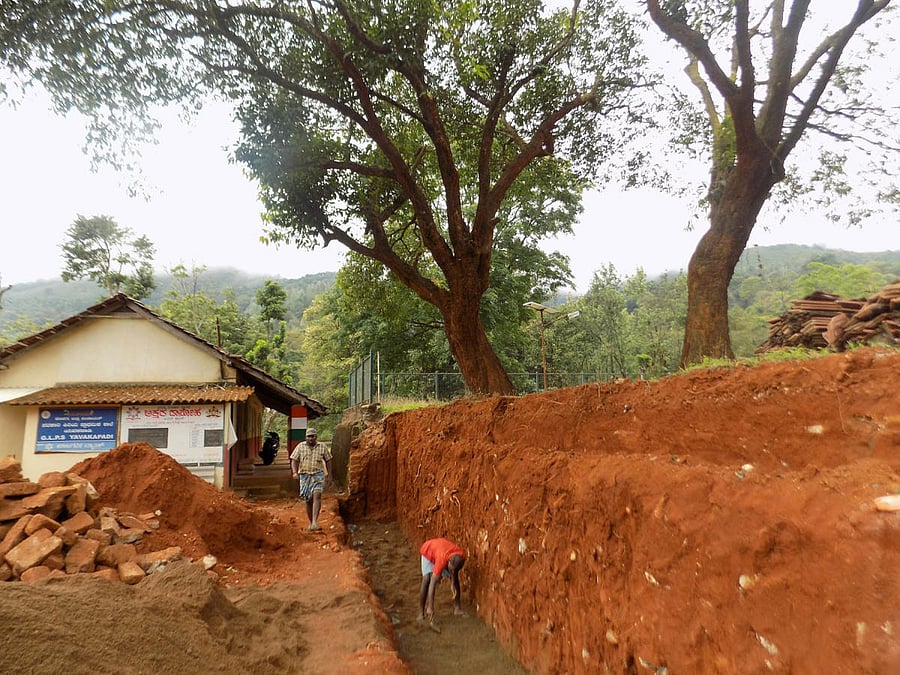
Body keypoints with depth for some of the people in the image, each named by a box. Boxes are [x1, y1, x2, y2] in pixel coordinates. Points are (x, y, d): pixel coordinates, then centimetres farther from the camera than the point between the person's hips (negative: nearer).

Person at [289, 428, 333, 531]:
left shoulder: (322, 447, 2)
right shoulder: (300, 446, 2)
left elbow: (328, 460, 12)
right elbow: (294, 460, 1)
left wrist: (329, 475, 9)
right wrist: (294, 472, -16)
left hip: (318, 475, -1)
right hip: (304, 476, 1)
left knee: (317, 496, -20)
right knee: (308, 500, 6)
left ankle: (315, 521, -26)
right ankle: (311, 523, 20)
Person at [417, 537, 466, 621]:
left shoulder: (462, 557, -32)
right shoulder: (442, 560, -44)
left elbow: (454, 571, -8)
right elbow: (432, 584, -42)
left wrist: (453, 584, -21)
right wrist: (430, 607, -42)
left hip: (444, 550, 5)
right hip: (428, 552, -5)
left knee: (455, 579, -5)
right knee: (427, 579, -22)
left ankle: (457, 608, 6)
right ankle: (421, 612, -13)